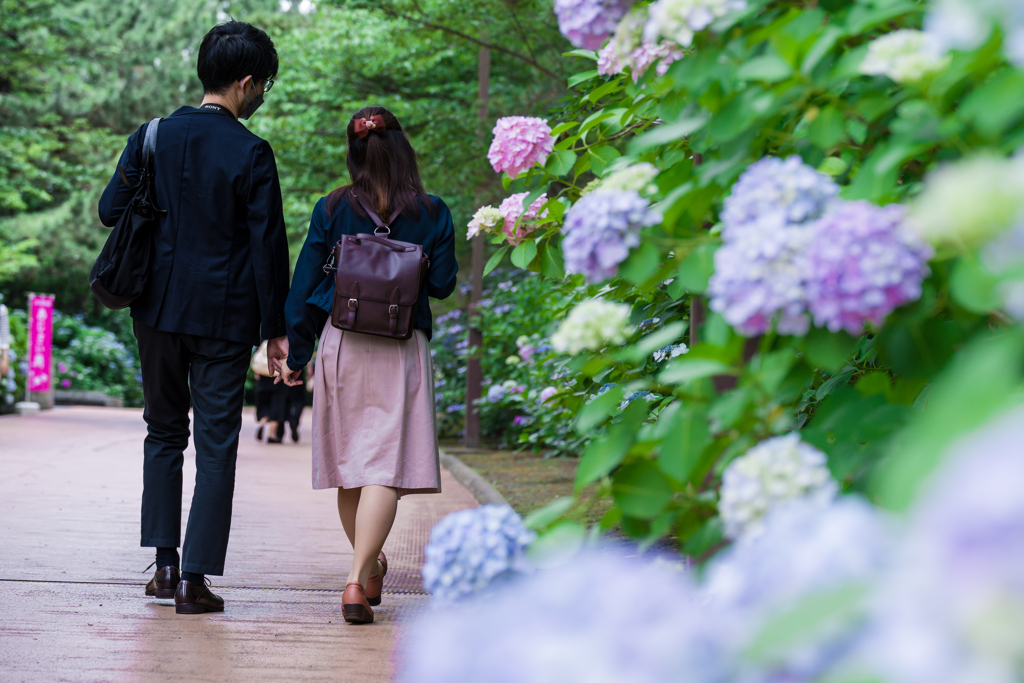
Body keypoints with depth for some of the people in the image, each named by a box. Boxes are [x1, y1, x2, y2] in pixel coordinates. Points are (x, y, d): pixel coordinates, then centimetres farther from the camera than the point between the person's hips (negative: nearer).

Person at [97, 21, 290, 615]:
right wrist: (276, 329, -3)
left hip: (159, 308, 4)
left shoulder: (152, 138, 1)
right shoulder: (251, 153, -10)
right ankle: (195, 578, 0)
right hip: (225, 315, -4)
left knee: (165, 432, 18)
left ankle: (166, 563, 17)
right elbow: (268, 245, -9)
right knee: (217, 445, 2)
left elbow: (111, 210, 6)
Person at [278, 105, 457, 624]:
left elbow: (304, 284, 2)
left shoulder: (331, 210, 1)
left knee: (349, 465, 16)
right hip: (402, 350, -2)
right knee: (386, 468, -7)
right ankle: (357, 580, -20)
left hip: (341, 346, 2)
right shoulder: (431, 213, -2)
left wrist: (295, 354, 10)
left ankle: (370, 565, 31)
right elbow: (442, 284, 1)